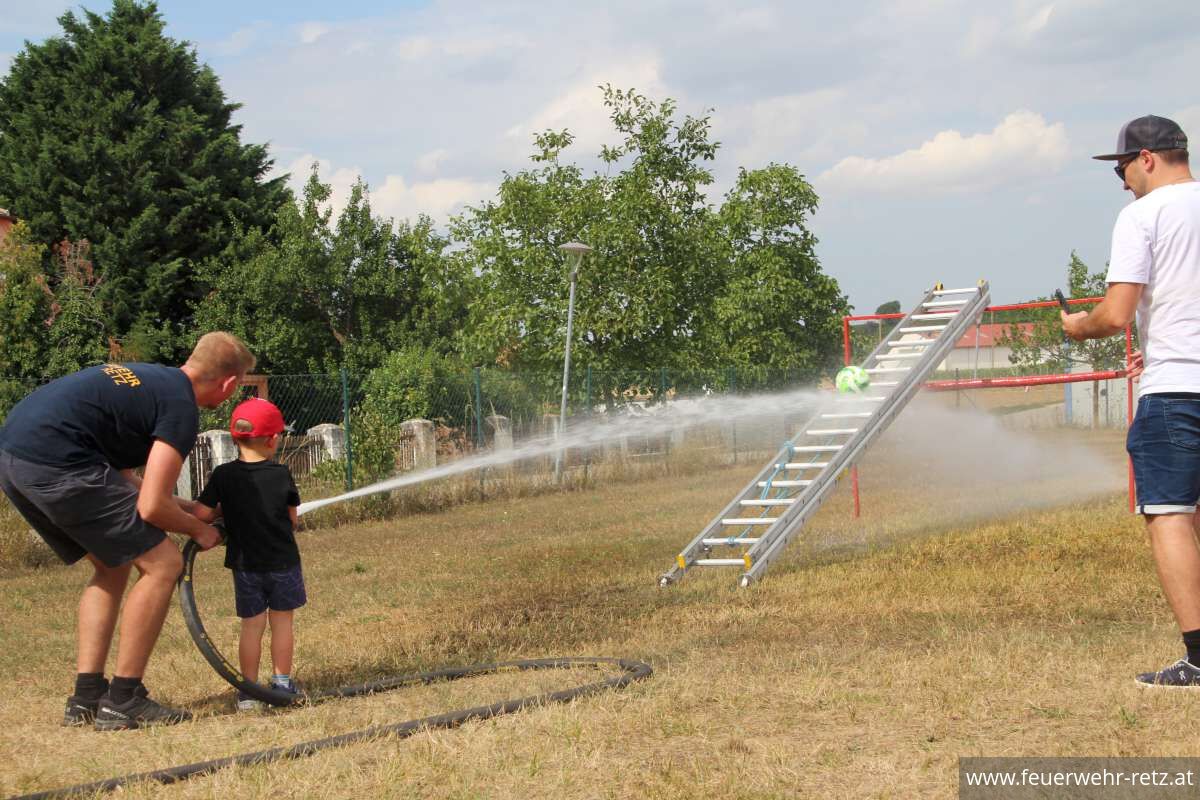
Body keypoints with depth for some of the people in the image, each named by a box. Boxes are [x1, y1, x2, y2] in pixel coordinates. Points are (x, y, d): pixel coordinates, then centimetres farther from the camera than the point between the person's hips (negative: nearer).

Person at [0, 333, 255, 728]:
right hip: (55, 463, -10)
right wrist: (199, 530, 11)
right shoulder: (180, 407, -4)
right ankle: (123, 700, 4)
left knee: (112, 567, 23)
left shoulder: (149, 378, 24)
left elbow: (117, 477, 31)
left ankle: (85, 698, 20)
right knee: (161, 565, 0)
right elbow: (151, 508, -9)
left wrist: (189, 506, 35)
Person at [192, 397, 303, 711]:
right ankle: (282, 682, 14)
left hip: (245, 563, 1)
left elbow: (201, 514, -11)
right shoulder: (281, 474, -6)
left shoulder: (223, 475, -6)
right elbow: (292, 519, 2)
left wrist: (223, 509, 9)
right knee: (281, 621, 11)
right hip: (282, 561, -1)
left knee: (252, 625, 6)